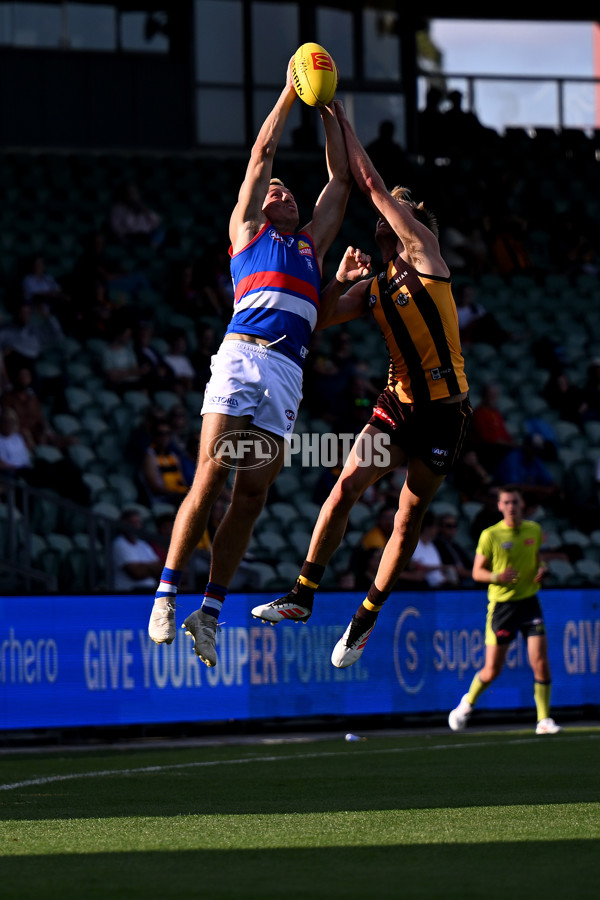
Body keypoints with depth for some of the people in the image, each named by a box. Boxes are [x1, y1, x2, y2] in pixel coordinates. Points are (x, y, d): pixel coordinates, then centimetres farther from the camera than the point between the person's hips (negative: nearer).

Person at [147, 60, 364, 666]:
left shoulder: (312, 243, 30)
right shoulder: (246, 229, 19)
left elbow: (341, 179, 33)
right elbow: (262, 153, 17)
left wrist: (328, 111, 32)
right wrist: (290, 93, 20)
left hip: (288, 374, 4)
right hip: (242, 355, -4)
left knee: (251, 497, -1)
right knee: (209, 482, -14)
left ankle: (210, 613, 2)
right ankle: (167, 595, -8)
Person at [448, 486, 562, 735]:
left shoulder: (534, 530, 5)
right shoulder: (490, 535, -7)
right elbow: (477, 572, -2)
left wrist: (541, 569, -1)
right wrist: (497, 577, -22)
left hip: (529, 601, 2)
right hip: (501, 604, -2)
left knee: (540, 662, -11)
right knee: (492, 671, 0)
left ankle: (544, 720, -1)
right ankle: (468, 701, 30)